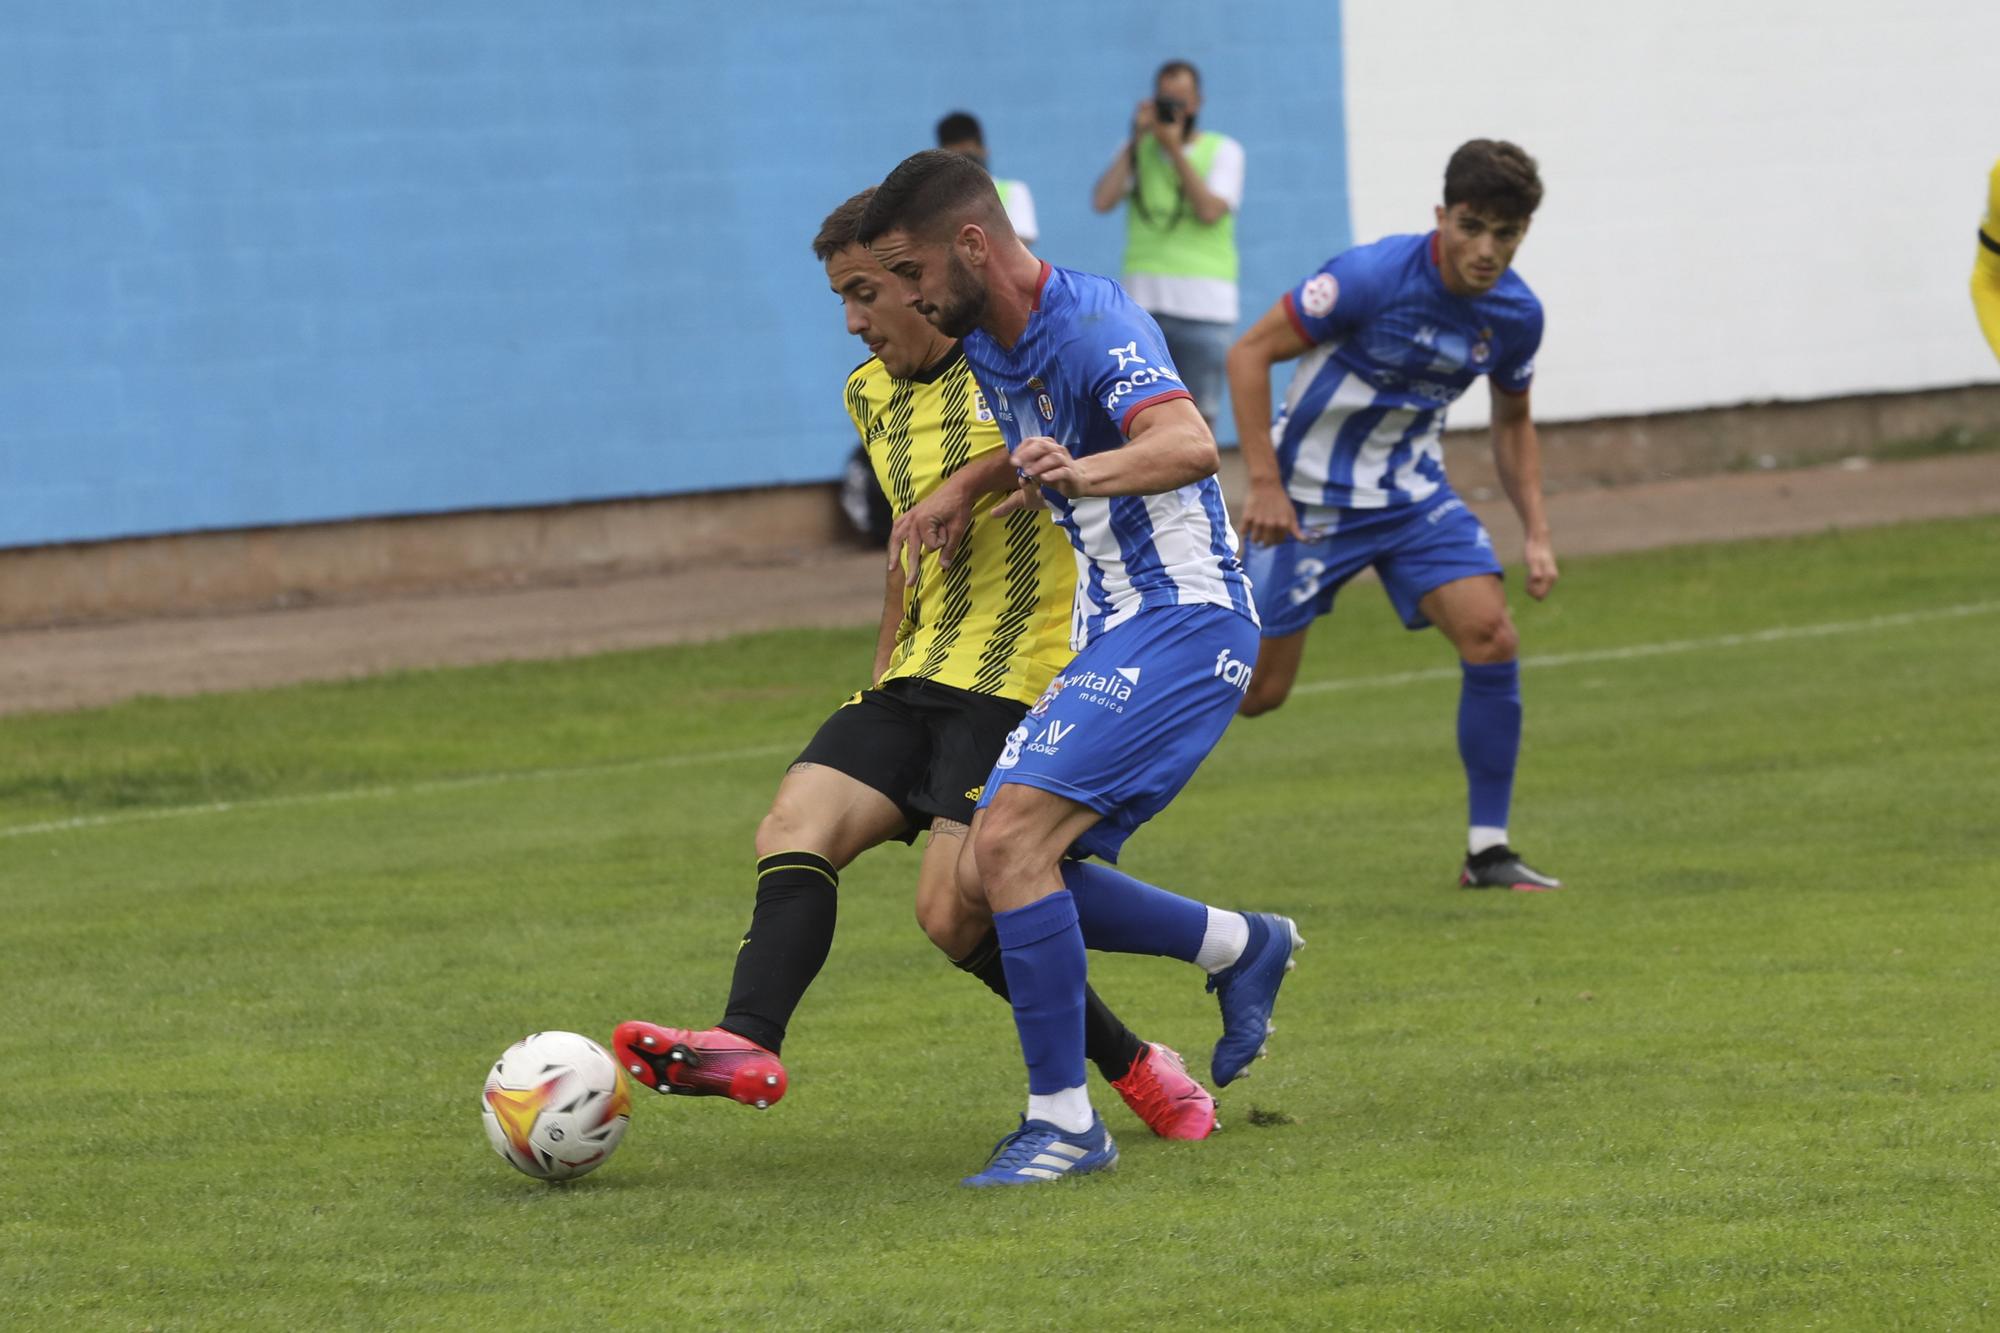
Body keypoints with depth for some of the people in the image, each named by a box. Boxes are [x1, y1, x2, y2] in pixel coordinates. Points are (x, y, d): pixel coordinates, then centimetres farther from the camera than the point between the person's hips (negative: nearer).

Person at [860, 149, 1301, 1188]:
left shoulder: (1091, 323, -19)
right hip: (1112, 634, 10)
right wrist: (957, 492, 14)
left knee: (1009, 841, -22)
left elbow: (1191, 445, -37)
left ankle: (1065, 1120, -14)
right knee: (983, 878, 4)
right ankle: (1241, 948, 19)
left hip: (1183, 621, -10)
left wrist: (1082, 470, -56)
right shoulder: (984, 346, 10)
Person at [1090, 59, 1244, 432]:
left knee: (1200, 412, -3)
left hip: (1203, 302, -2)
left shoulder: (1223, 150, 7)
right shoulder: (1138, 148, 13)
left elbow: (1210, 211, -10)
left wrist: (1175, 150, -8)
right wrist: (1137, 140, -1)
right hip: (1143, 299, 2)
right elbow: (1102, 201, -3)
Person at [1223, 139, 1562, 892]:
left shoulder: (1515, 314, -5)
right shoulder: (1376, 277, -23)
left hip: (1413, 492, 5)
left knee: (1492, 639, -15)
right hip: (1312, 496, -5)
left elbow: (1512, 424, 14)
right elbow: (1249, 355, -17)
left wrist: (1536, 533, 3)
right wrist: (1265, 483, -21)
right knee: (1255, 691, -3)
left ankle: (1488, 851, -5)